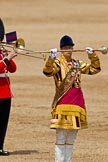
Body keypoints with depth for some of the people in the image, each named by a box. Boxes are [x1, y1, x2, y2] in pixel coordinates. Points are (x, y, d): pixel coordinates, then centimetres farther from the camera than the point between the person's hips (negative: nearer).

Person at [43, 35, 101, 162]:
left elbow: (94, 69, 21)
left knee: (71, 139, 11)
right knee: (61, 139, -6)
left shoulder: (77, 64, 15)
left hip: (77, 103, 6)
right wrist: (51, 58, -39)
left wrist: (92, 55, 7)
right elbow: (47, 72, -23)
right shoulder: (57, 62, -4)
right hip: (63, 103, -6)